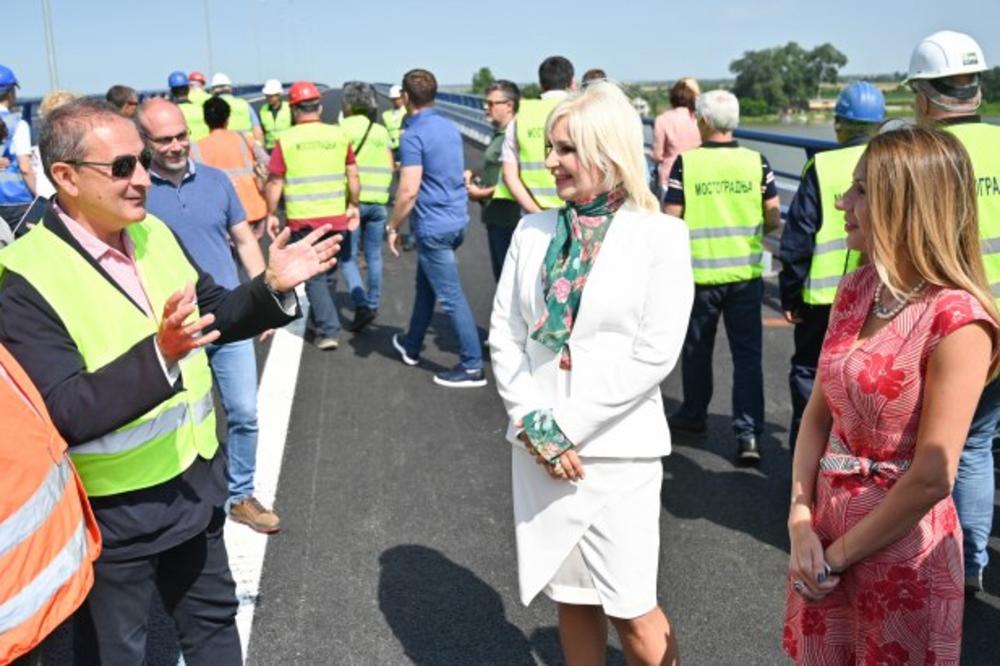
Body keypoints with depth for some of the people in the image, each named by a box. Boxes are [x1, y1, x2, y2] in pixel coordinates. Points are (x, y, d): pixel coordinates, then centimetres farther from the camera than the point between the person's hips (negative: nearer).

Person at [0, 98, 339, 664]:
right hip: (111, 511, -6)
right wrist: (159, 354, -40)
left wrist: (273, 288, -8)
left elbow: (215, 313, 11)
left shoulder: (155, 232, 0)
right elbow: (65, 413, -28)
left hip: (195, 479, 7)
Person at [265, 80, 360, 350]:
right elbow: (353, 175, 5)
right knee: (329, 273, 19)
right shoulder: (339, 135, 2)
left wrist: (271, 214, 7)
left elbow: (274, 182, -4)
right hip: (337, 217, 3)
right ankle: (318, 320, 34)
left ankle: (328, 331, -2)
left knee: (314, 276, 6)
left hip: (302, 219, -2)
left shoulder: (285, 140, -4)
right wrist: (353, 206, 16)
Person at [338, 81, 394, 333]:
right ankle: (373, 304, 21)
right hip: (378, 201, 4)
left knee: (348, 257, 3)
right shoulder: (381, 131, 8)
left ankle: (362, 305, -10)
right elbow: (390, 167, 7)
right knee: (374, 256, 14)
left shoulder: (343, 129, -5)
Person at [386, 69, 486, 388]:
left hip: (433, 226, -9)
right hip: (456, 220, 9)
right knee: (425, 283, 23)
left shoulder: (413, 136, -18)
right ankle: (412, 345, 38)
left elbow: (409, 190, -23)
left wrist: (393, 227, -11)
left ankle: (472, 367, 2)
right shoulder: (450, 127, 8)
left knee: (450, 296, -3)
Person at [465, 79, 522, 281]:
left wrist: (482, 193, -15)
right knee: (500, 274, 19)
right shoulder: (499, 134, 14)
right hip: (495, 217, 10)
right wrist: (474, 180, 5)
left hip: (508, 218, -10)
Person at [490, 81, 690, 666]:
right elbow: (504, 335, 4)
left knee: (631, 609, 4)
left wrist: (568, 425, -14)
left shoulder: (660, 235, -6)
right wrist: (535, 422, -8)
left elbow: (655, 354, -13)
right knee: (571, 597, 15)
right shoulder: (534, 230, 6)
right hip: (540, 446, 4)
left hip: (617, 449, -4)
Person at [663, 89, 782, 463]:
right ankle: (748, 432, -2)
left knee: (697, 349, 16)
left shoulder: (686, 163, -8)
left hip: (700, 272, -1)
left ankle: (693, 416, 33)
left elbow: (670, 220, -8)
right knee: (747, 353, 5)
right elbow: (773, 219, 1)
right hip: (745, 273, 1)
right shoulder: (756, 162, -2)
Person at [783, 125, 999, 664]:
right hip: (826, 520, 6)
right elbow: (818, 413, 4)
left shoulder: (956, 320, -20)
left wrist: (839, 554, -12)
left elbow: (932, 479, -21)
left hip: (900, 547, -6)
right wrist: (800, 521, -5)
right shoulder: (857, 289, 1)